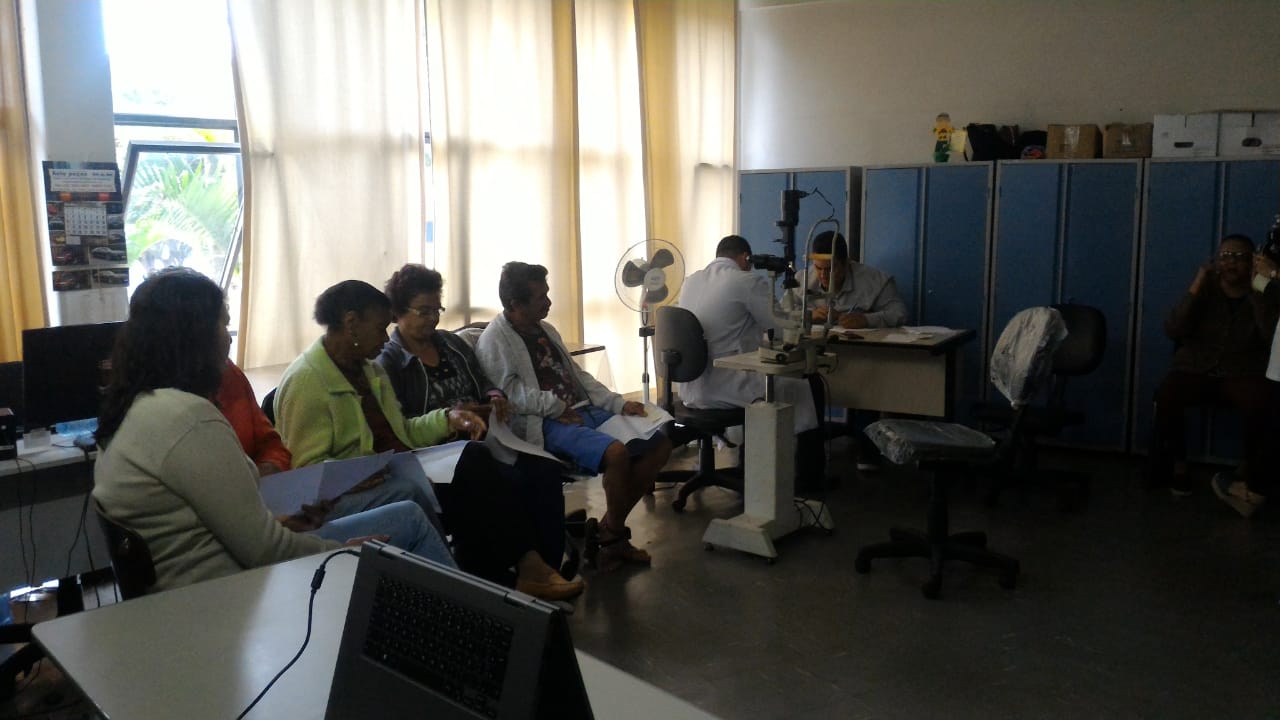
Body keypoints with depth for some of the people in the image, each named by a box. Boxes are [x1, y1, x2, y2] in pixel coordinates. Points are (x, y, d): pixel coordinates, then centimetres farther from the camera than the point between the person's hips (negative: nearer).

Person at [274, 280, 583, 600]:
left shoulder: (370, 369, 17)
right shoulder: (305, 381, -11)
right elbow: (307, 466, -16)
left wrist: (447, 419, 4)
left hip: (397, 474, 8)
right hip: (355, 492, -8)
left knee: (473, 456, -16)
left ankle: (528, 565, -23)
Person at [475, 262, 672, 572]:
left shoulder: (545, 329, 20)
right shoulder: (494, 341, -7)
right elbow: (510, 392, -19)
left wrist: (619, 403, 9)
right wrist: (555, 407, -20)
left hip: (584, 411, 9)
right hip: (546, 425, -9)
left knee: (660, 443, -1)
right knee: (616, 452, -33)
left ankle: (607, 528, 0)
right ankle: (613, 537, -8)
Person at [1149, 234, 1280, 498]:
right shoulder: (1205, 290, 4)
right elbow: (1173, 331, -10)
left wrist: (1257, 295, -20)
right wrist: (1194, 289, -17)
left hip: (1242, 374, -1)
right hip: (1195, 370, 1)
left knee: (1257, 402, -34)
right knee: (1166, 395, -31)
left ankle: (1251, 466, -7)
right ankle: (1177, 462, -10)